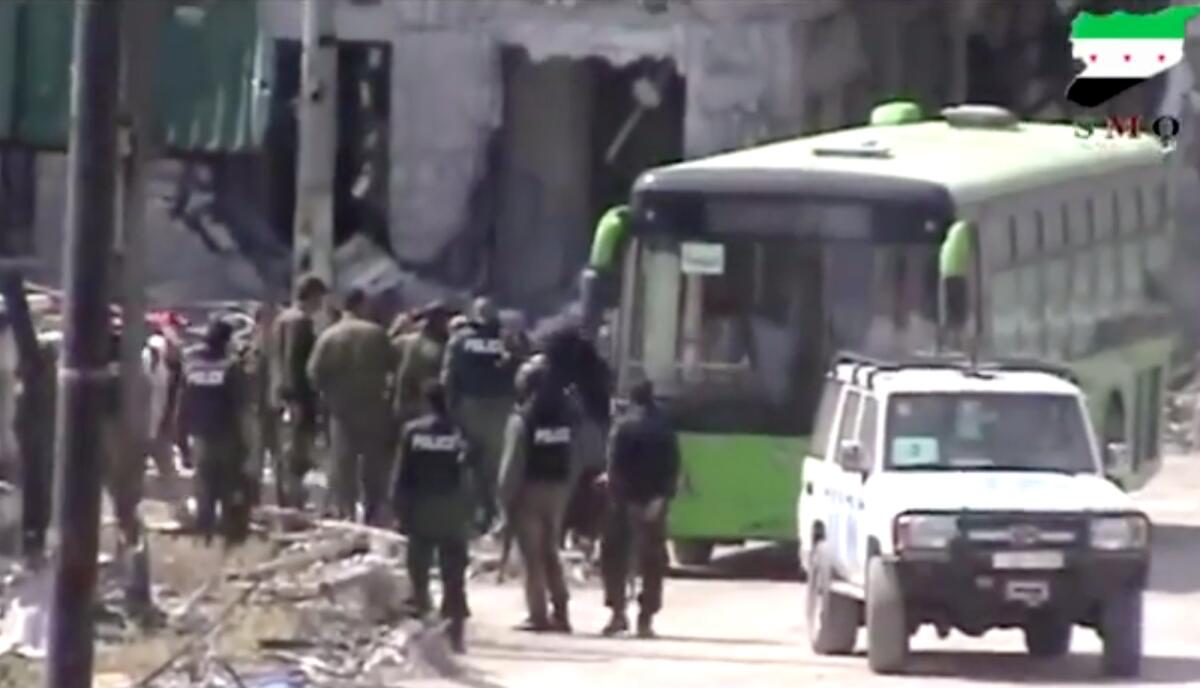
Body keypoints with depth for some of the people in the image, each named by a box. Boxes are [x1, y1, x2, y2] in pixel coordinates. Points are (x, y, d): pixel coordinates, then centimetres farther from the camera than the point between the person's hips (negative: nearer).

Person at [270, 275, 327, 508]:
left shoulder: (282, 319, 17)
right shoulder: (301, 322, -14)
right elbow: (294, 362, -20)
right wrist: (297, 399, -21)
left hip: (282, 395, 10)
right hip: (298, 397, -10)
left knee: (286, 457, 14)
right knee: (297, 457, -11)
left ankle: (284, 506, 19)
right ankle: (294, 509, -16)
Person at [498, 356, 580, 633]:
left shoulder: (523, 419, -14)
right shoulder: (566, 416, 4)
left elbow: (513, 464, -16)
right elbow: (573, 461, 4)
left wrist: (506, 499, -11)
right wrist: (567, 491, 10)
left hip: (530, 489, -6)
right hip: (558, 488, 6)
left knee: (532, 555, -1)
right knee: (550, 552, 16)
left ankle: (538, 615, -4)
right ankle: (561, 612, 12)